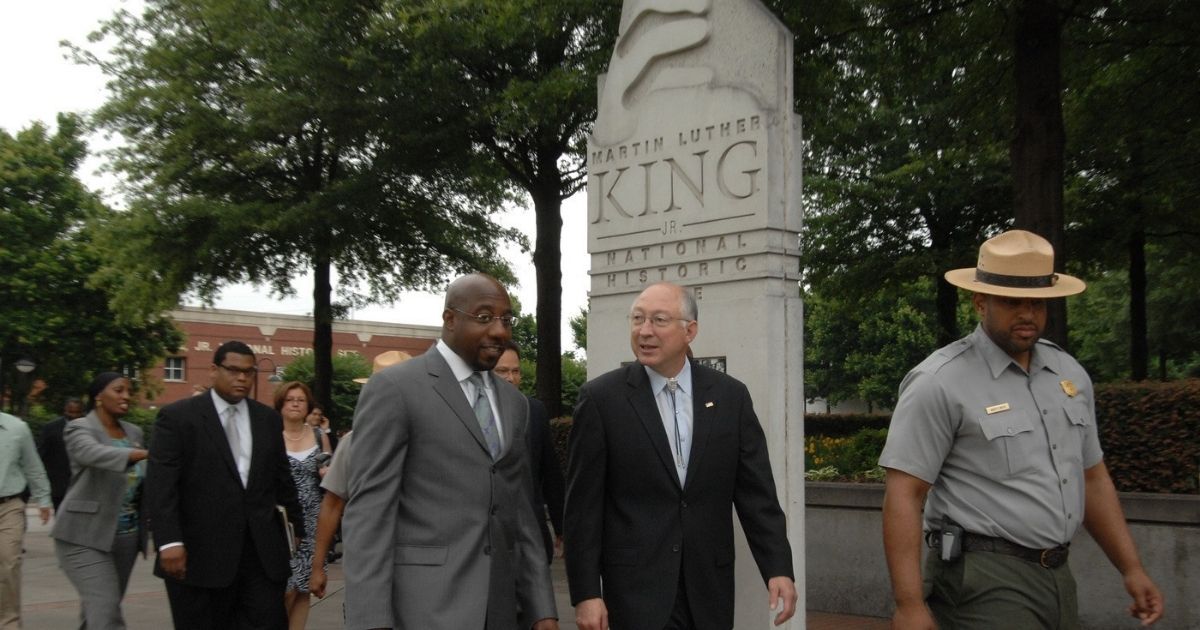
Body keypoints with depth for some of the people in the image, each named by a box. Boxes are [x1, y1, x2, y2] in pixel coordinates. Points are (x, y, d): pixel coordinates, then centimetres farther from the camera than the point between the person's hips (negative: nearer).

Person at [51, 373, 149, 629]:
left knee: (100, 607, 14)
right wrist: (148, 454, -45)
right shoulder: (80, 429, -9)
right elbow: (95, 454, -32)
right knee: (105, 609, -14)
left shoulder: (134, 432, 10)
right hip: (86, 535, -6)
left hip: (126, 535, 6)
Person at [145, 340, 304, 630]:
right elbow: (160, 485, -8)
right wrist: (169, 541, -17)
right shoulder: (177, 417, -1)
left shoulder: (269, 418, 13)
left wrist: (298, 527, 20)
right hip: (200, 553, -3)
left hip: (263, 550, 4)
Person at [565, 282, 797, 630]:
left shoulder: (731, 395, 2)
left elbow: (756, 493, 4)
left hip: (709, 586, 3)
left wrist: (779, 569, -4)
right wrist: (585, 592, -8)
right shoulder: (601, 397, -5)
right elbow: (583, 505, -5)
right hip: (636, 586, -3)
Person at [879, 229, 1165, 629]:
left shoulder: (1070, 374, 9)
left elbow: (1092, 478, 18)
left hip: (1057, 577, 7)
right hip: (984, 581, -7)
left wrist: (1132, 568, 14)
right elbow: (903, 496, -16)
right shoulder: (940, 383, -13)